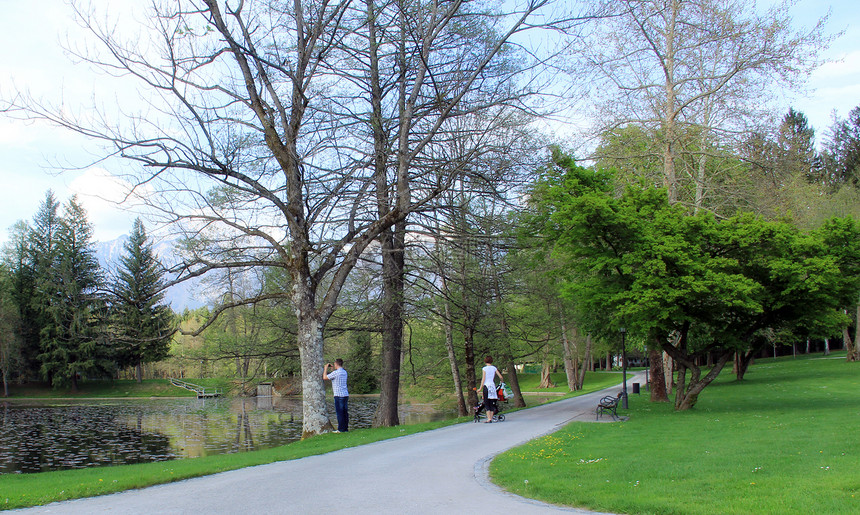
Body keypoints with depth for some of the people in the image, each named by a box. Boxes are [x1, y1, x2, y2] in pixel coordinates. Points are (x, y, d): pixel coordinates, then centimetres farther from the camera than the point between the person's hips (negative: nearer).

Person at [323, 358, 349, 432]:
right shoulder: (344, 372, 12)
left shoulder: (335, 372, -13)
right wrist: (333, 368, 28)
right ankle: (346, 428, 10)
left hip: (339, 395, -8)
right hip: (346, 394, 8)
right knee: (345, 412, 8)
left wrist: (326, 368, 7)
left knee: (340, 412, -4)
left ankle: (341, 429, -3)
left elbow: (325, 377, -4)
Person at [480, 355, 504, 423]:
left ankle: (489, 418, -12)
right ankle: (491, 418, 7)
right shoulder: (494, 368, 6)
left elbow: (483, 379, -8)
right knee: (491, 403, 9)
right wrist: (502, 381, 24)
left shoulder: (484, 369, -4)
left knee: (486, 403, -2)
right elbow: (501, 377, 3)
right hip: (493, 386, 4)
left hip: (486, 385, -4)